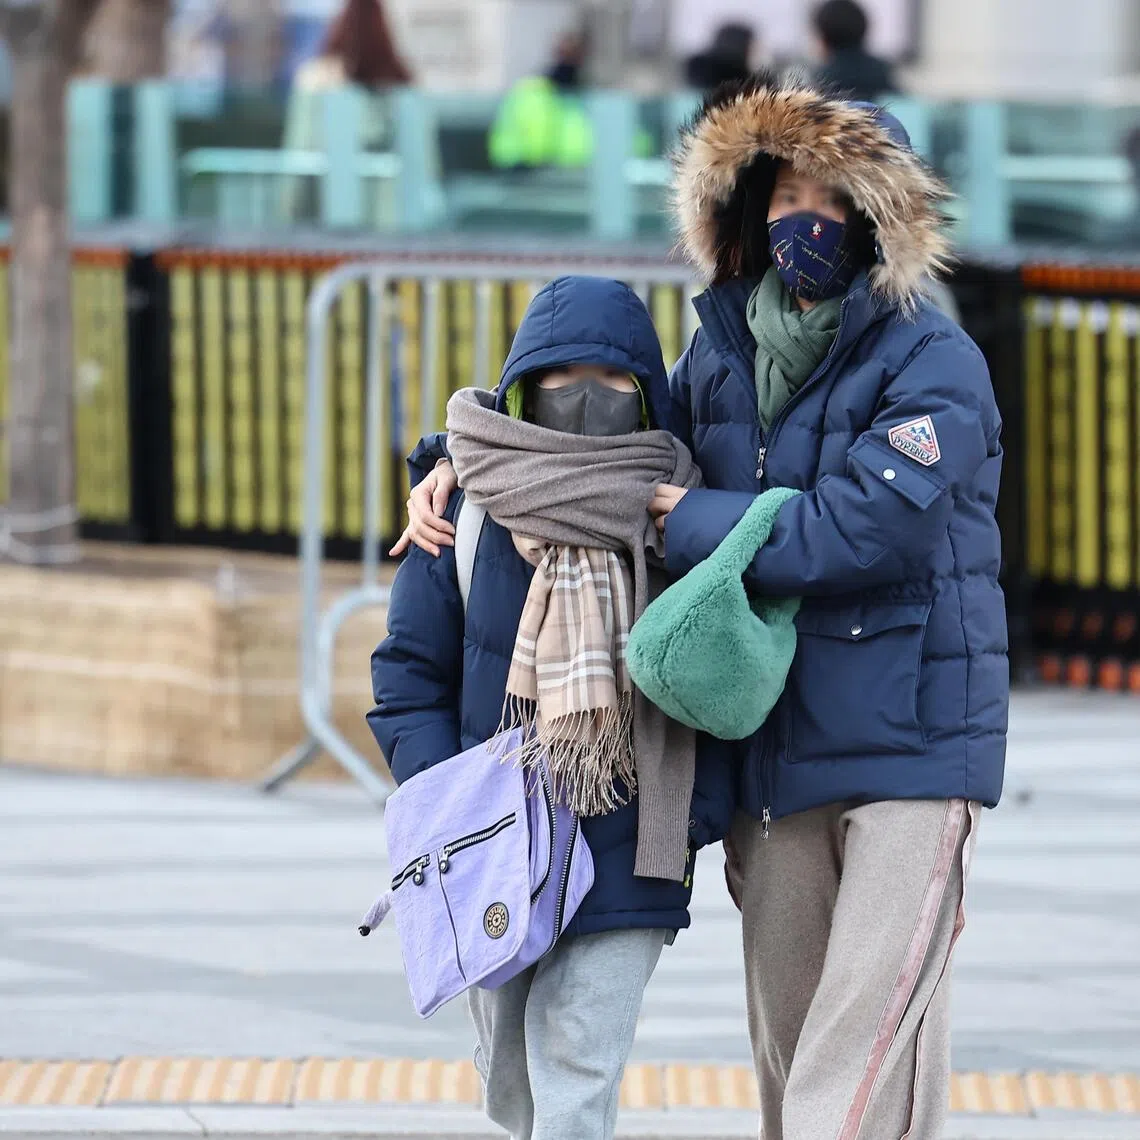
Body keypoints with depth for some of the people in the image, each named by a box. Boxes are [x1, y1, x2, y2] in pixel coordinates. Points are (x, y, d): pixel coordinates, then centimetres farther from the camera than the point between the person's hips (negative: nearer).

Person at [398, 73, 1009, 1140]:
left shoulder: (932, 365, -9)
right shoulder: (726, 353, 10)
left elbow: (866, 528, -21)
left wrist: (692, 521, -10)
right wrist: (465, 458, 13)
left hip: (909, 744, -6)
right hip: (777, 755, 6)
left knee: (869, 1043, -15)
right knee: (786, 1044, 11)